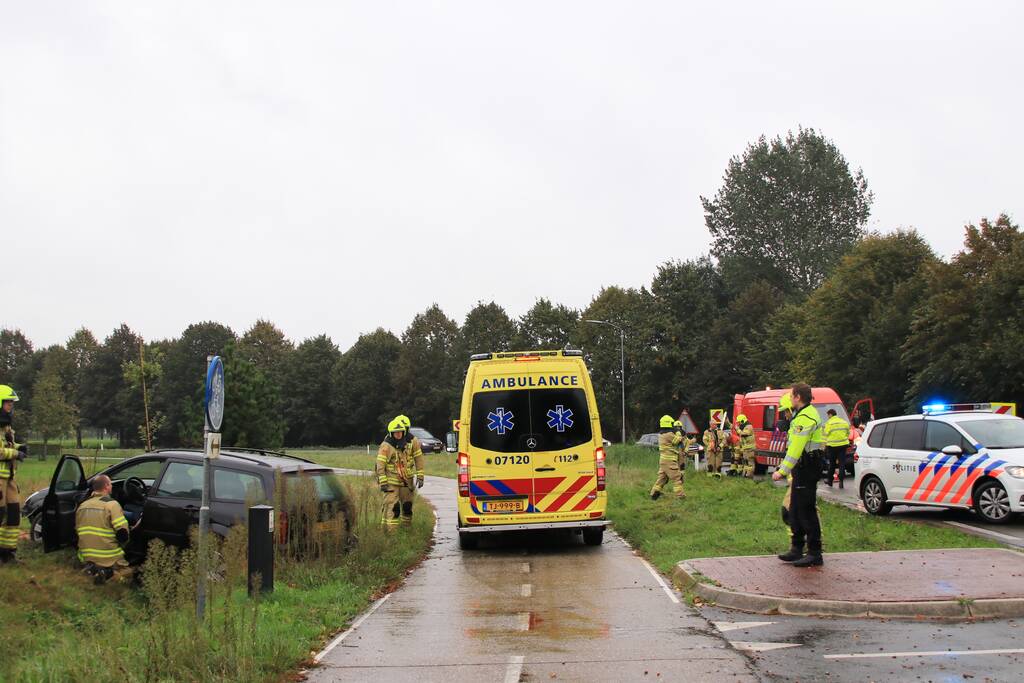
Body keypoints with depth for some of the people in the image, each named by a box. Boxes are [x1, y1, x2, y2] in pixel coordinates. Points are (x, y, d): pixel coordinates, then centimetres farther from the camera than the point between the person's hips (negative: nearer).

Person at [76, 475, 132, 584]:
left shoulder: (82, 506, 9)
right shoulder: (111, 504, -12)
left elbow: (77, 531, 18)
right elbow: (123, 532, -17)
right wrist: (122, 545, 4)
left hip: (86, 558, 6)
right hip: (109, 557, -5)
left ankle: (91, 568, -1)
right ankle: (107, 573, -14)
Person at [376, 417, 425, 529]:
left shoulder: (411, 442, 0)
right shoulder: (386, 445, -13)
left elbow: (419, 459, 7)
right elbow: (380, 465, -13)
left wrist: (420, 477, 3)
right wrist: (383, 482, -17)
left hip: (407, 481, 6)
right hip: (391, 481, -6)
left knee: (407, 506, 15)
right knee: (392, 507, -15)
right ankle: (390, 531, -17)